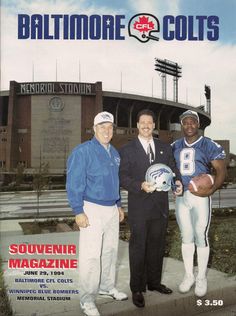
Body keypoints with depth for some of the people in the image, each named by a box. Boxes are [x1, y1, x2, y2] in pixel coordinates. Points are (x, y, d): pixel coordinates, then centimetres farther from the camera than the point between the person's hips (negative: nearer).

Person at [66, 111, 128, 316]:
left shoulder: (114, 153, 11)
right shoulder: (83, 151, -12)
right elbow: (74, 184, -15)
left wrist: (119, 206, 19)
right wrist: (78, 212, -19)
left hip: (112, 209, 8)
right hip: (92, 209, -7)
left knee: (110, 250, 16)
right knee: (91, 255, -5)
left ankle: (107, 286, 34)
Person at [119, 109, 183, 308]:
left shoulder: (165, 148, 10)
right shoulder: (127, 150, -2)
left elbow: (172, 169, 7)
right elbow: (123, 177, -7)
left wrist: (177, 181, -14)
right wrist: (141, 186, -24)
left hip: (160, 207, 4)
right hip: (139, 209, -4)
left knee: (157, 246, 16)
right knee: (138, 247, 5)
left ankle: (154, 282, 35)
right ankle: (137, 289, 20)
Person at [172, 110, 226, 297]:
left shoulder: (210, 146, -3)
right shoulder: (175, 147, 9)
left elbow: (221, 171, -7)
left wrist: (212, 190, -23)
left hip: (200, 196, -3)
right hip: (180, 196, 4)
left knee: (201, 237, 2)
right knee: (186, 237, 11)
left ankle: (201, 278, 20)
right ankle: (189, 276, 25)